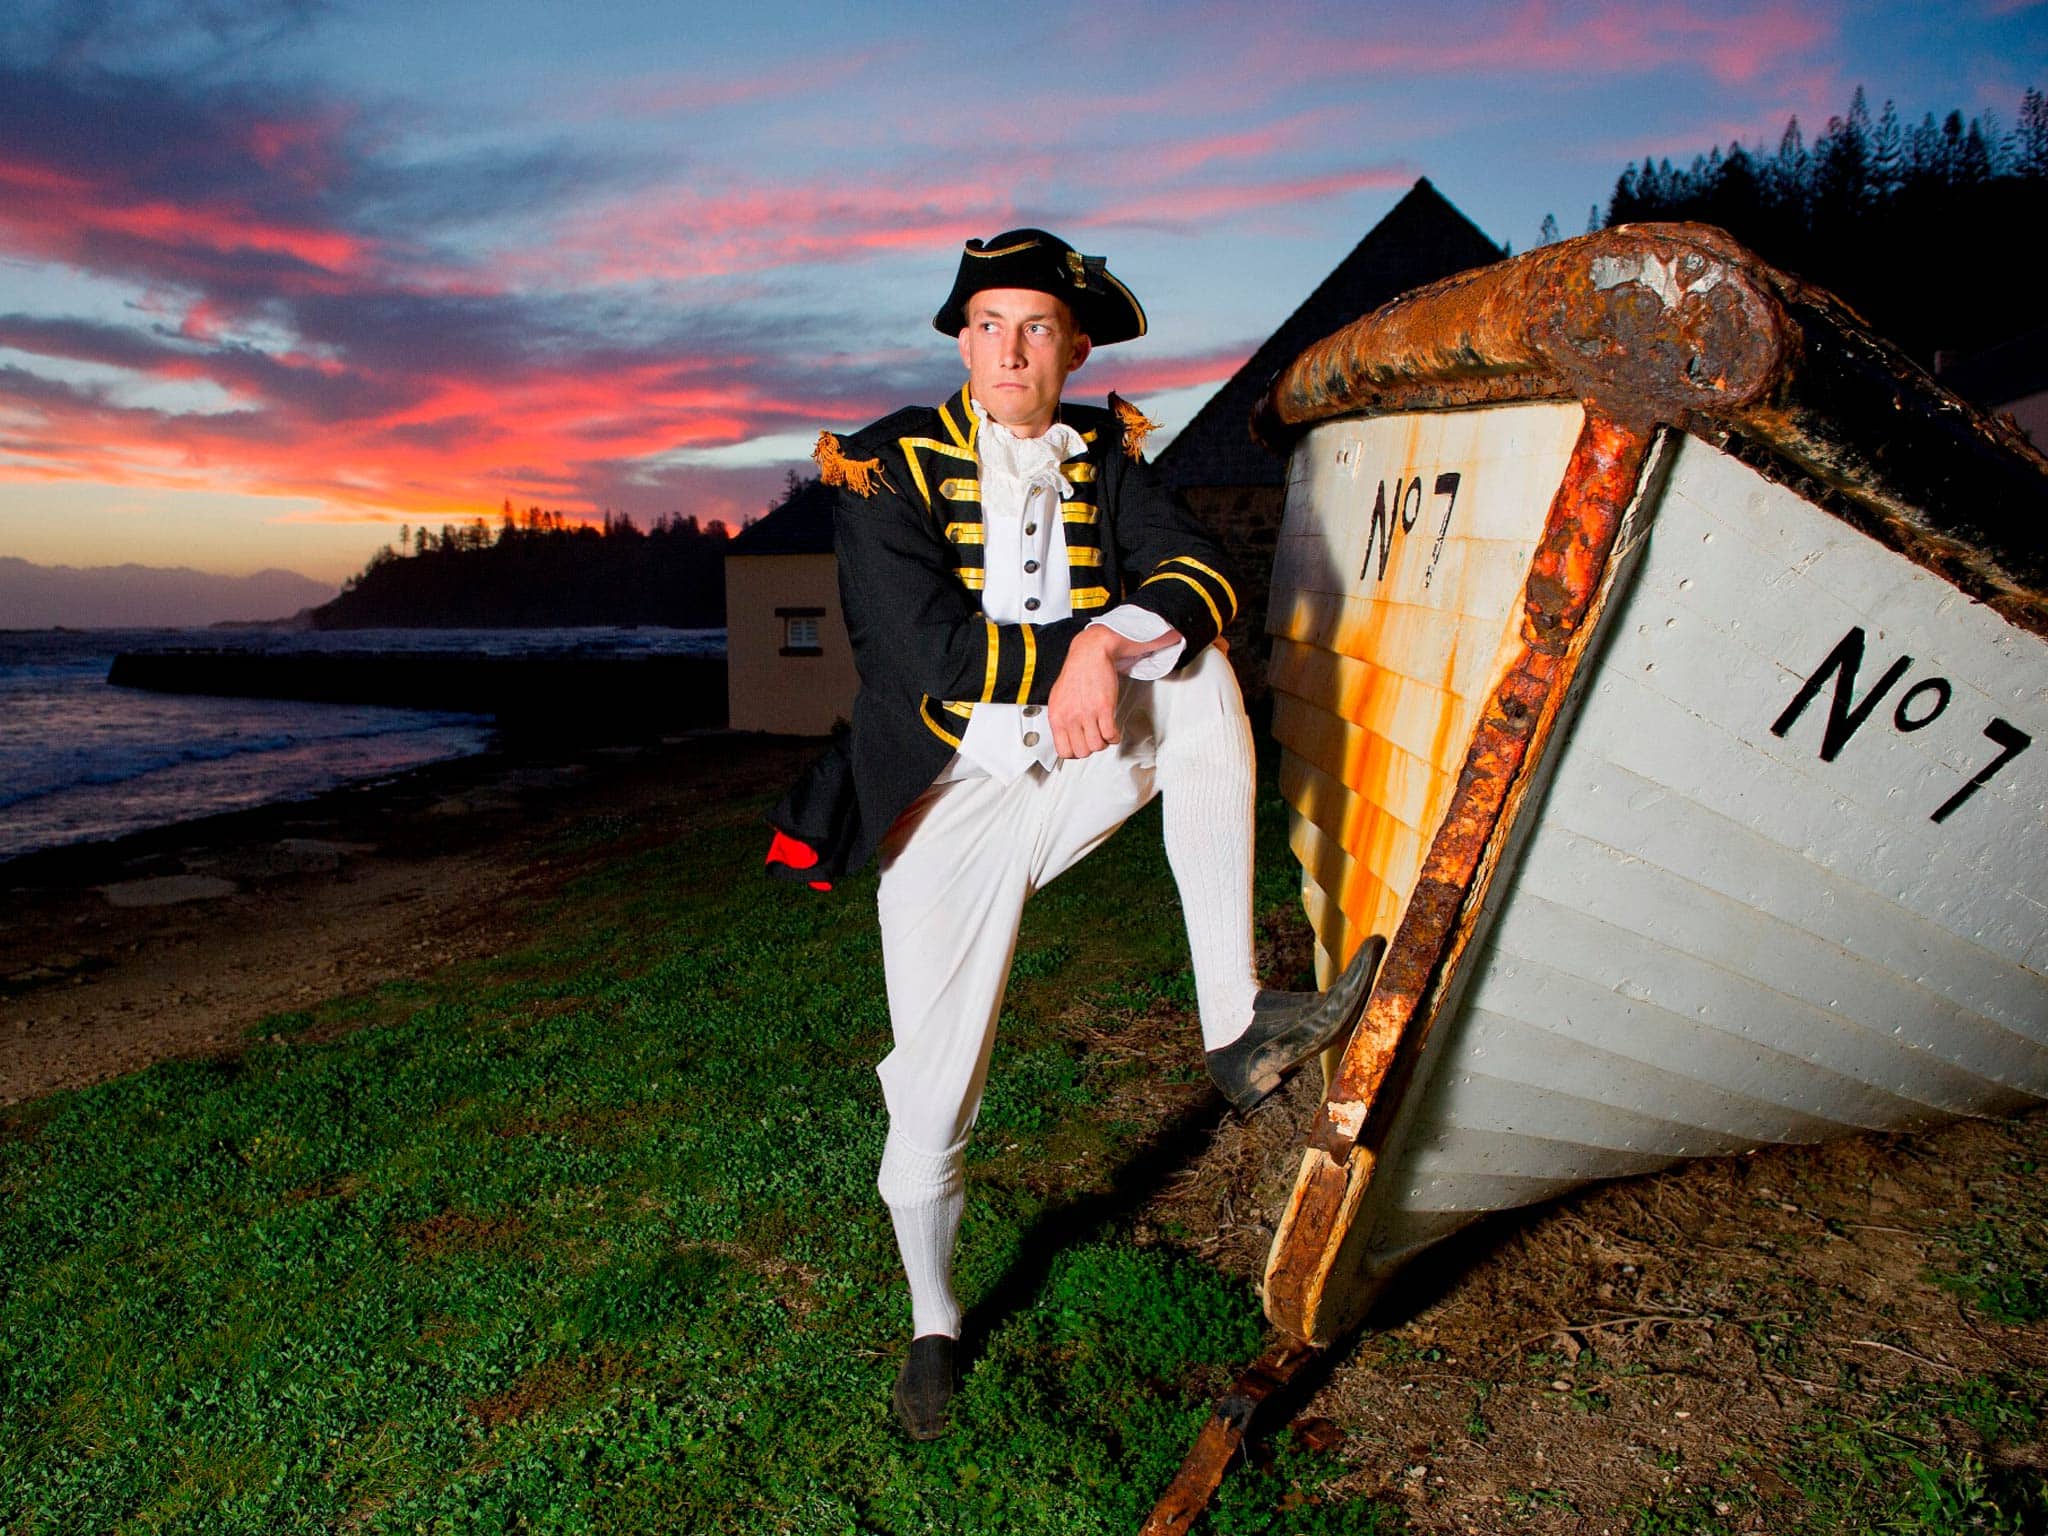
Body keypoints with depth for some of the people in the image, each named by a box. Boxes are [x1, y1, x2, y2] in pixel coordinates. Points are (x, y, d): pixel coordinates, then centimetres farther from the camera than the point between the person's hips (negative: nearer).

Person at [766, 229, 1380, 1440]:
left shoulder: (1106, 455, 4)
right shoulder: (889, 468, -8)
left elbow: (1207, 579, -10)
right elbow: (931, 651, -20)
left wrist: (1102, 648, -29)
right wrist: (1101, 640, -19)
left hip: (1077, 772, 3)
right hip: (952, 810, -2)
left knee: (1200, 676, -23)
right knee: (931, 1101, -2)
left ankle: (1235, 1023, -22)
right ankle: (934, 1327, 29)